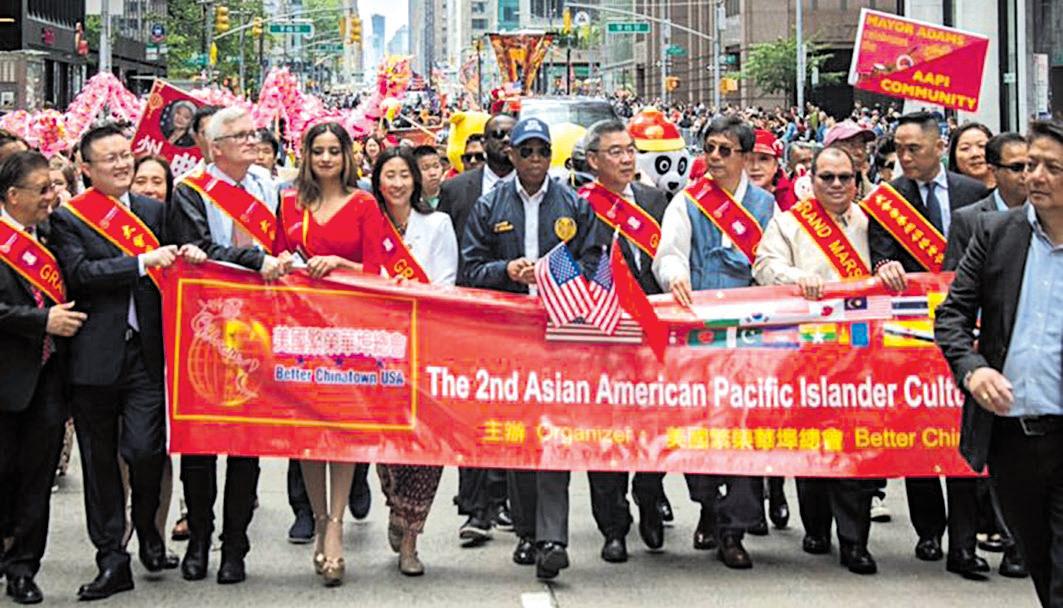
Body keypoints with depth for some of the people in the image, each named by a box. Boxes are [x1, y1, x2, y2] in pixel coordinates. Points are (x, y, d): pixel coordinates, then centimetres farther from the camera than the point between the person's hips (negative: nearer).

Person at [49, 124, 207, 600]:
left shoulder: (155, 211, 11)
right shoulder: (68, 218, 0)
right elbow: (80, 273, -13)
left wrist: (188, 256, -10)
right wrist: (144, 261, -19)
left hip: (146, 352, 1)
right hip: (95, 358, -1)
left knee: (145, 450, -9)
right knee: (99, 461, 7)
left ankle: (148, 528, 20)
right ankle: (112, 559, 18)